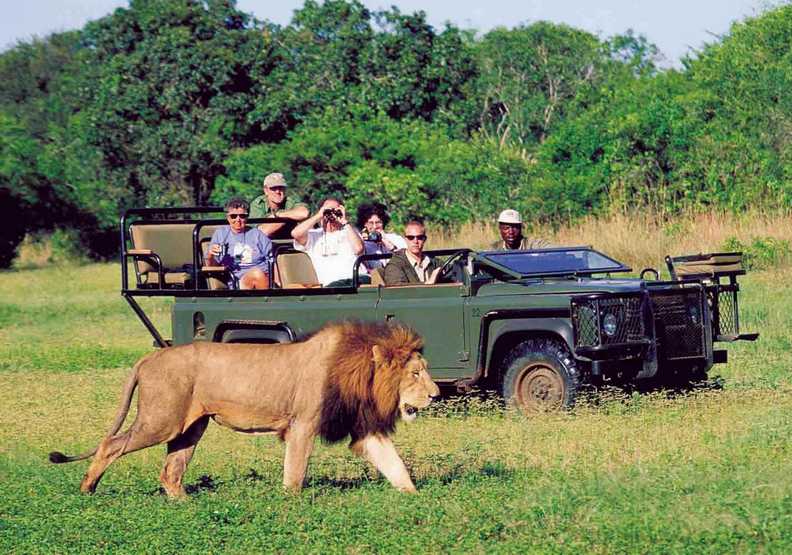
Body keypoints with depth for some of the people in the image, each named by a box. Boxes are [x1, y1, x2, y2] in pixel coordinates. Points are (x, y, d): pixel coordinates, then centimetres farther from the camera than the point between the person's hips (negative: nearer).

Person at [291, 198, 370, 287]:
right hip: (332, 282, -2)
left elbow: (358, 249, 1)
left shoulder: (350, 231, 23)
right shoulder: (314, 235, 19)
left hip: (359, 277, 2)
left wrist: (345, 222, 1)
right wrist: (318, 216, 4)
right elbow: (295, 234, -2)